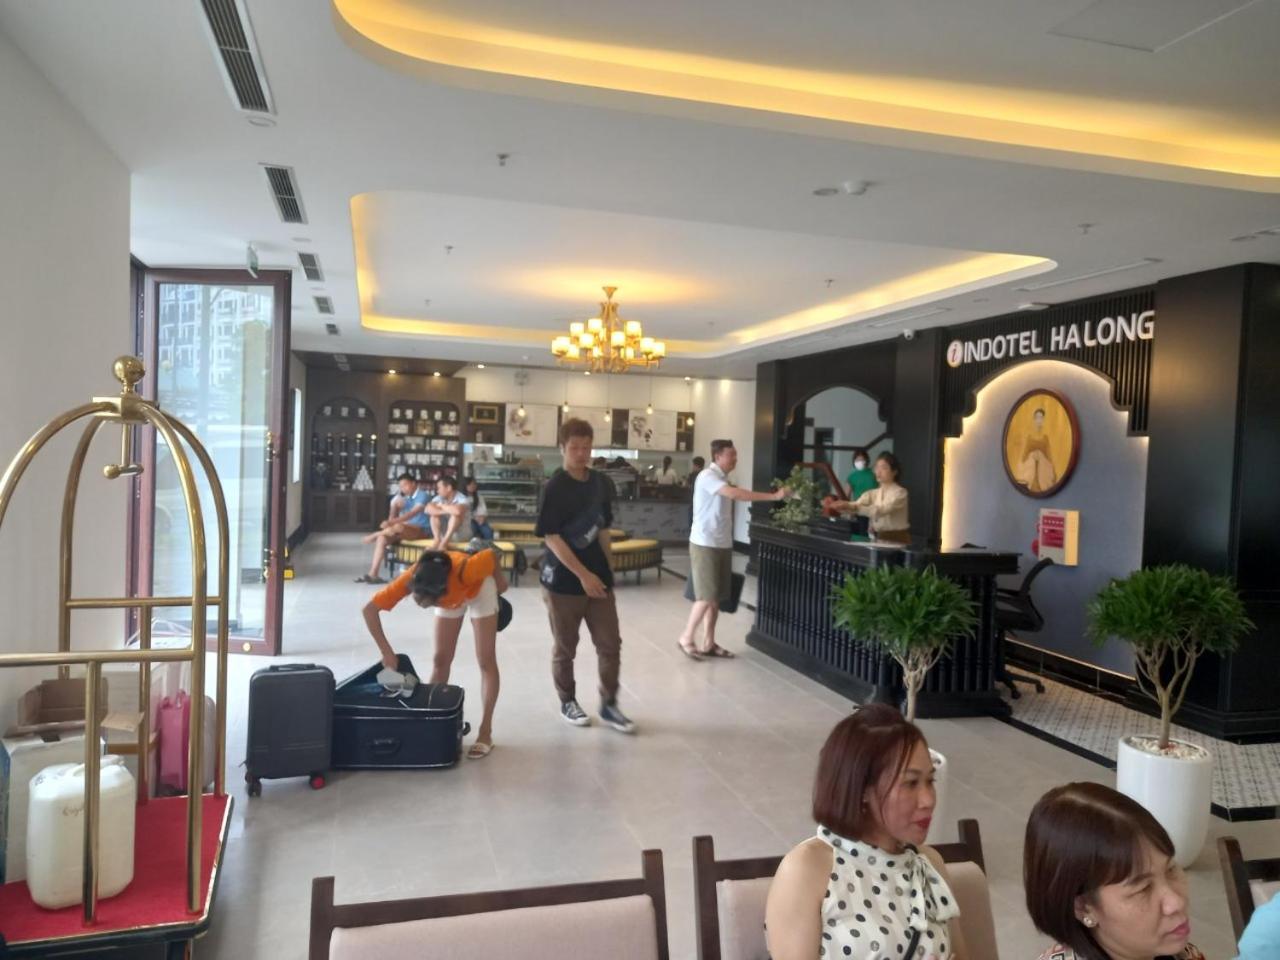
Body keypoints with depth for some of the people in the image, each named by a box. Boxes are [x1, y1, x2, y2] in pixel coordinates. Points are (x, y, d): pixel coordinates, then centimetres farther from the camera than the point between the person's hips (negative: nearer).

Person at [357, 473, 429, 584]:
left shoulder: (423, 496, -9)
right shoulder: (405, 497, 17)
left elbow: (412, 514, -23)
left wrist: (392, 522, -33)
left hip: (422, 530, -7)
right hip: (406, 530, 7)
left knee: (398, 527, -37)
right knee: (382, 538, -19)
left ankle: (374, 536, -10)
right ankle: (373, 574, -25)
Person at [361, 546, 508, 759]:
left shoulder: (465, 571, -46)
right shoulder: (410, 579, -38)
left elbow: (492, 555, -27)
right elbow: (369, 610, -32)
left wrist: (500, 582, -8)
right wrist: (387, 651, -36)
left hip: (479, 589, -3)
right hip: (451, 596, 3)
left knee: (486, 661, -5)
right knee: (440, 660, 3)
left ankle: (485, 732, -1)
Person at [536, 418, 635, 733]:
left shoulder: (601, 483, 5)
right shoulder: (555, 487, -13)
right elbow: (551, 537, -17)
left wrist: (607, 568, 14)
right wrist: (583, 574, -19)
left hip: (598, 577, 5)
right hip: (563, 580, -5)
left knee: (611, 644, 6)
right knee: (565, 648, 9)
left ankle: (609, 705, 21)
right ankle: (568, 702, 29)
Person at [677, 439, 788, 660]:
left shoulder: (722, 479, 17)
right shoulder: (707, 476, -16)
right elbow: (736, 494, -29)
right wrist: (774, 496, -31)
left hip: (722, 544, 9)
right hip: (705, 544, -9)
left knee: (717, 597, 9)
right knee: (707, 596, -6)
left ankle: (709, 644, 16)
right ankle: (686, 638, 7)